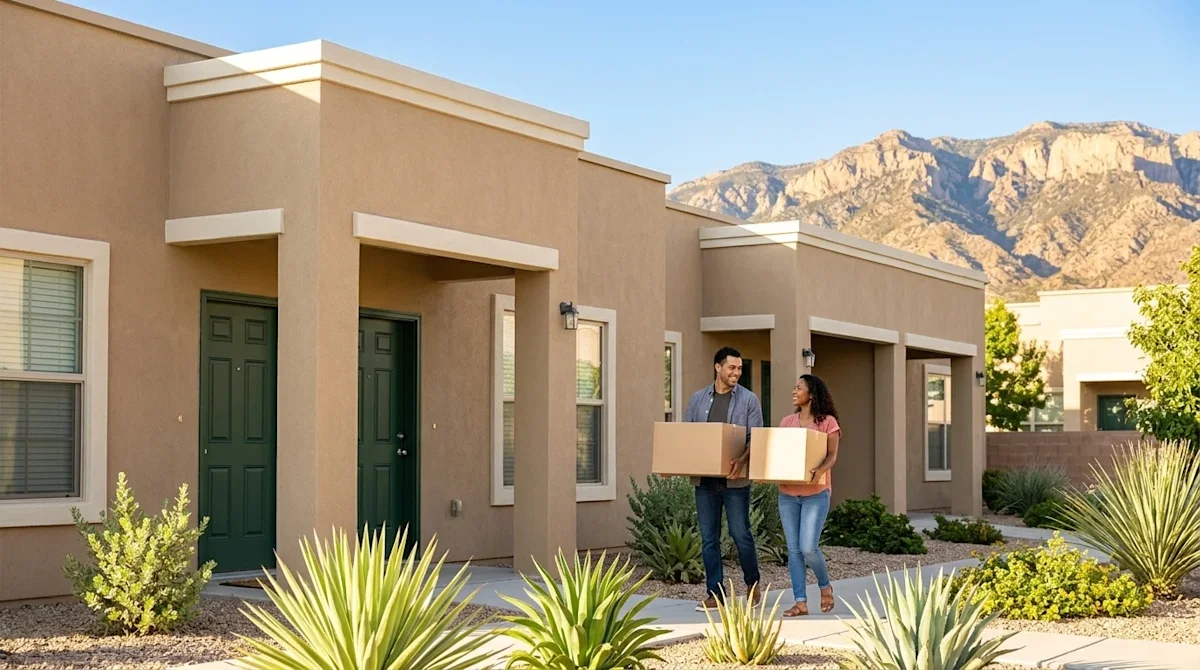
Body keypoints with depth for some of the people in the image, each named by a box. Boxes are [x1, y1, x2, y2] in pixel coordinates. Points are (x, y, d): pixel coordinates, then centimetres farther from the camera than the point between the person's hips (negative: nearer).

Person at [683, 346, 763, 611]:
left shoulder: (748, 400, 1)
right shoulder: (698, 399, 10)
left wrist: (742, 461, -24)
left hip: (735, 479, -3)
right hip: (704, 478, 3)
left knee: (740, 534, -1)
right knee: (709, 538, 5)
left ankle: (752, 584, 20)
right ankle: (714, 594, 12)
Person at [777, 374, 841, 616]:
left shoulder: (827, 422, -2)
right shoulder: (787, 422, 12)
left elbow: (832, 456, -8)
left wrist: (820, 471, -28)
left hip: (815, 493, -5)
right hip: (787, 493, 5)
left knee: (808, 548, -11)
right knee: (794, 550, 2)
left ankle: (825, 585, 17)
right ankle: (801, 602, 7)